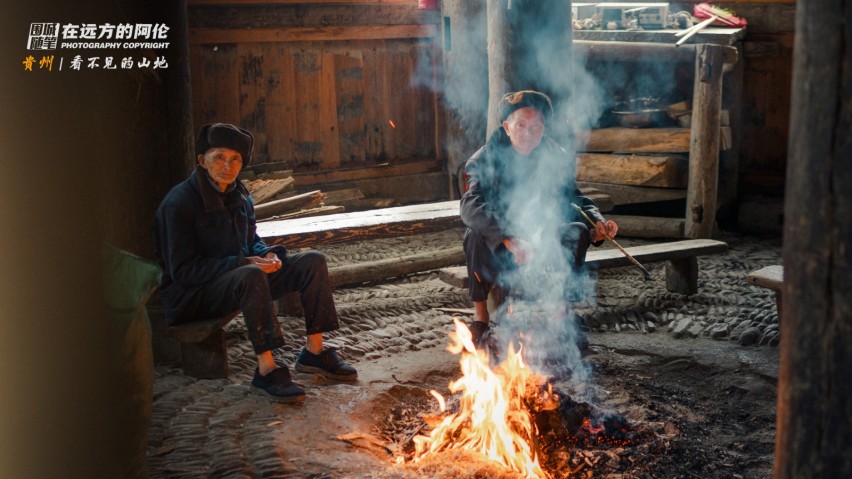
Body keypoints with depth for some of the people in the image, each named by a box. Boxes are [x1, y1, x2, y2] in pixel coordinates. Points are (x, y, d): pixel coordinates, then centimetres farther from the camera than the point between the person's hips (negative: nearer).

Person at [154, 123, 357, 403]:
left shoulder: (239, 197, 6)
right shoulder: (180, 203, -18)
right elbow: (182, 269, -22)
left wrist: (267, 254, -7)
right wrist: (243, 263, -28)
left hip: (240, 278, 8)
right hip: (191, 294, -8)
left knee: (313, 261, -5)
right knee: (251, 276, -39)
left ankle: (314, 352, -3)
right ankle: (266, 371, -35)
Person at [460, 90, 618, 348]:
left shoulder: (557, 158, -3)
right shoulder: (485, 159, -14)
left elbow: (575, 199, 2)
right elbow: (471, 206, -31)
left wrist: (597, 223, -23)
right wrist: (510, 240, -47)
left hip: (545, 247, 2)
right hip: (498, 250, -2)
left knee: (577, 231, -25)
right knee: (477, 235, -34)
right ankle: (480, 317, -17)